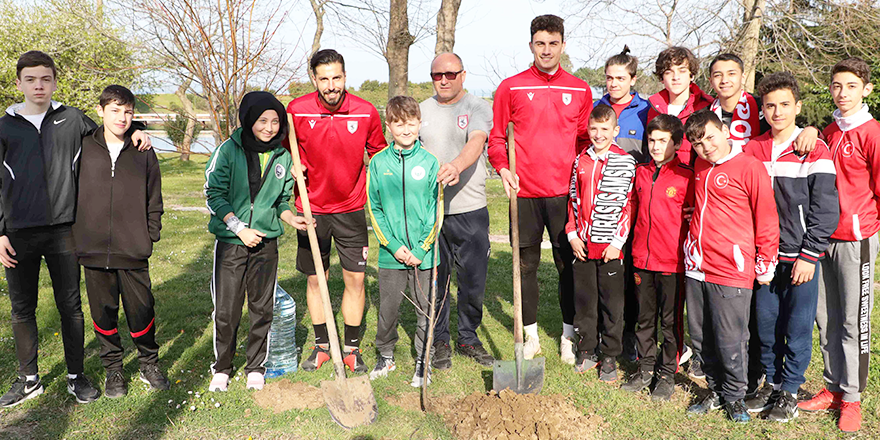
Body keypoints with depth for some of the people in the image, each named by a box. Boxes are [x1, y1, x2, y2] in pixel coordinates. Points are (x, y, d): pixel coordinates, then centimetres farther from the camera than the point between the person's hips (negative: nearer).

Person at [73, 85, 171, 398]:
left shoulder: (144, 153, 4)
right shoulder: (83, 149, 3)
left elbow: (154, 201, 8)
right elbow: (70, 195, 8)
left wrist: (150, 237, 1)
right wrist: (73, 237, 5)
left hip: (134, 253, 0)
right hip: (93, 250, 1)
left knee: (141, 311, 3)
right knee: (104, 313, 9)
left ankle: (149, 364, 24)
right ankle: (113, 369, 26)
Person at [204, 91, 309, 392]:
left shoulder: (283, 158, 5)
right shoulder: (229, 150, -6)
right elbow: (214, 193, -7)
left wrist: (291, 218, -5)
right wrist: (240, 228, -14)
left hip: (266, 243, 3)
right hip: (230, 243, -2)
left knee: (262, 309, 8)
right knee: (225, 310, 3)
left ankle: (256, 367, 25)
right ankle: (221, 368, 23)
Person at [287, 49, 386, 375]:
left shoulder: (366, 112, -9)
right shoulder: (297, 110, -9)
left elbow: (379, 154, 8)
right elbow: (286, 148, 11)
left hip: (351, 208, 0)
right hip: (312, 208, 0)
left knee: (355, 278, 2)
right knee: (315, 278, 8)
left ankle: (351, 347, 19)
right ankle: (322, 345, 26)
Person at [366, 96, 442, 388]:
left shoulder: (430, 162, -2)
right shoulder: (378, 162, 1)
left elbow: (436, 210, -2)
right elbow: (374, 208, 2)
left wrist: (422, 248, -8)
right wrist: (393, 245, -6)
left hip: (424, 253, -1)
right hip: (391, 253, 1)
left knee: (426, 309, 8)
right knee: (387, 309, 11)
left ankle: (423, 361, 25)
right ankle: (386, 356, 32)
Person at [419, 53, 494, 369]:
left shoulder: (478, 108, 1)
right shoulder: (420, 111, 12)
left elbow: (477, 141, -19)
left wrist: (457, 165, -39)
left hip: (470, 210, -2)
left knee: (473, 280, 4)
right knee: (434, 279, 5)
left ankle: (469, 339, 24)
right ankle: (439, 341, 21)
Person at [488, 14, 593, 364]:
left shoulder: (579, 90, 8)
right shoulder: (511, 88, 3)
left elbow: (585, 138, 14)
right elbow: (496, 136, 7)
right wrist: (503, 167, -9)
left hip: (565, 192, 1)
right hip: (525, 192, 0)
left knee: (569, 263, 5)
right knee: (526, 264, 7)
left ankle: (569, 335, 20)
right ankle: (530, 335, 21)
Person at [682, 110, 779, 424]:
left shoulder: (750, 167, -8)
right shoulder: (699, 168, 12)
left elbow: (767, 219, -5)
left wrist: (765, 266, -2)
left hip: (732, 270, -6)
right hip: (696, 268, 6)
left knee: (730, 341, 2)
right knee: (705, 337, 13)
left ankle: (734, 397, 22)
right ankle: (715, 392, 29)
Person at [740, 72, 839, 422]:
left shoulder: (815, 151, -5)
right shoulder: (752, 150, 6)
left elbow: (825, 209, -8)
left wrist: (808, 255, -12)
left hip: (801, 257, -3)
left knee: (798, 326, 5)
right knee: (766, 323, 11)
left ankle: (790, 390, 20)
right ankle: (772, 383, 27)